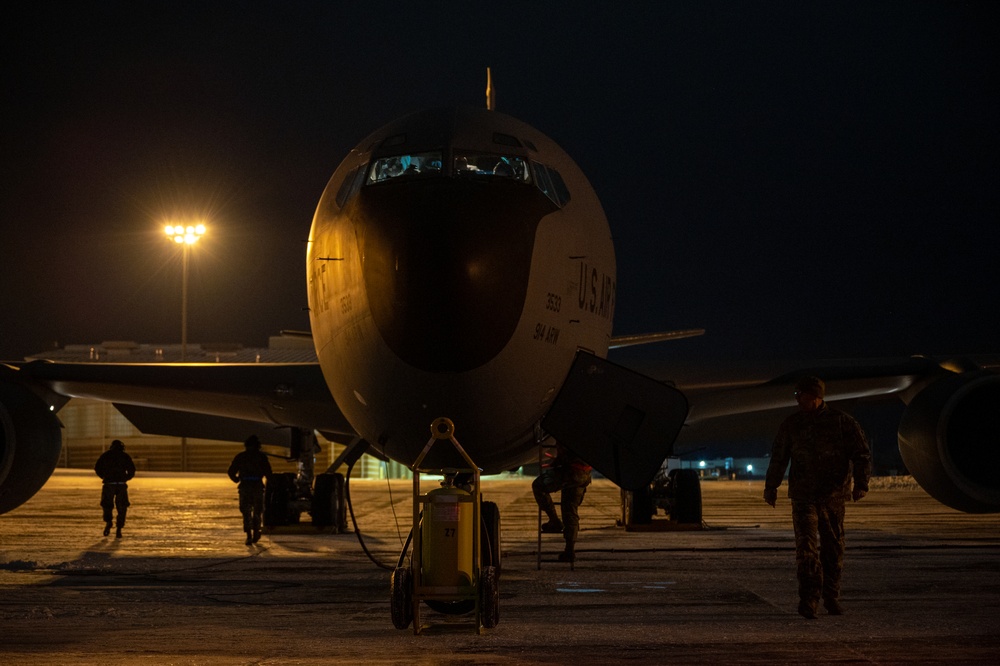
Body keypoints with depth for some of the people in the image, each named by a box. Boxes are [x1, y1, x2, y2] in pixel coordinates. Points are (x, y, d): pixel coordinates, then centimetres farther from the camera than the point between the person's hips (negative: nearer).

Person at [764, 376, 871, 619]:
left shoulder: (842, 422, -1)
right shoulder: (791, 424, 7)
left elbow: (862, 453, -2)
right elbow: (778, 458, 19)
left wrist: (861, 483, -15)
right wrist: (771, 486, 21)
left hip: (833, 496, 0)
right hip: (803, 497, 0)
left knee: (833, 547, 8)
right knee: (806, 546, -12)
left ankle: (831, 597, 23)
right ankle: (808, 600, -15)